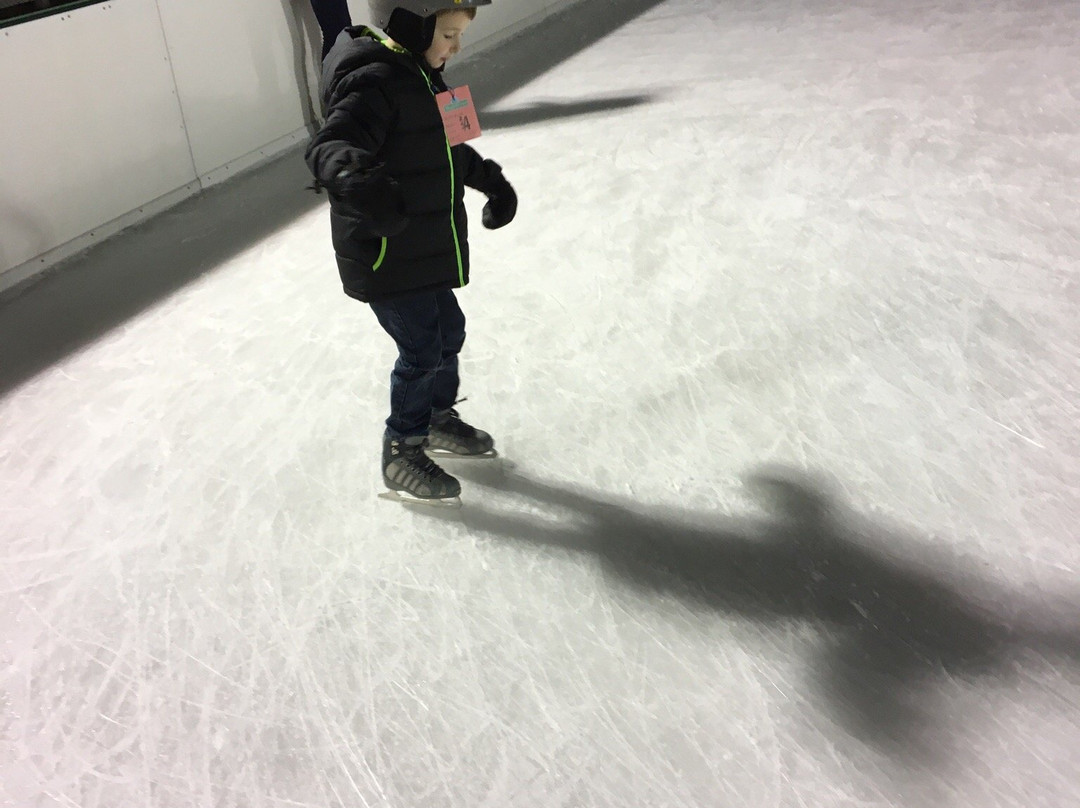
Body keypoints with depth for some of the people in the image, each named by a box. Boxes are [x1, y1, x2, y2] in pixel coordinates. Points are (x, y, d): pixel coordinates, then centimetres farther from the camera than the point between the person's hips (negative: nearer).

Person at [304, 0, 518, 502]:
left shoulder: (418, 75, 10)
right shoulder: (374, 83, -22)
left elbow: (449, 149, 25)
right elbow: (329, 145, -38)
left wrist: (491, 180, 29)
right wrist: (355, 177, -59)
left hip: (424, 251, 10)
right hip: (384, 257, -10)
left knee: (448, 332, 20)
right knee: (422, 351, -1)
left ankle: (439, 421, 43)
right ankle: (401, 454, 19)